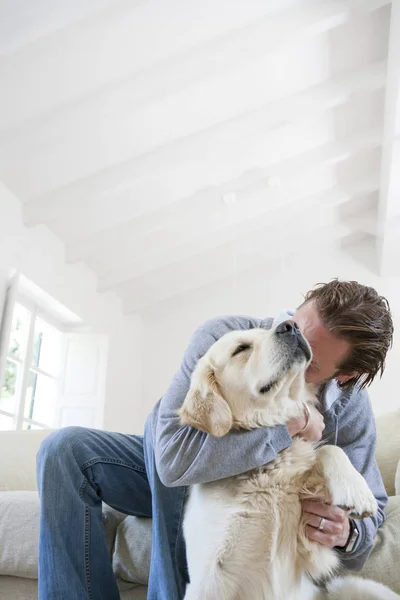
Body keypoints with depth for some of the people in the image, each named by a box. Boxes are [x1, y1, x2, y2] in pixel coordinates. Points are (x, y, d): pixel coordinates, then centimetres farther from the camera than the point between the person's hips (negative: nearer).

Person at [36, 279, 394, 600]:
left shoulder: (351, 413, -22)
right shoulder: (223, 337, -31)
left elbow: (370, 507, -10)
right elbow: (175, 458, -42)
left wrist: (348, 534, -35)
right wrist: (291, 425, -41)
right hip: (166, 483, 1)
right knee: (66, 449, -24)